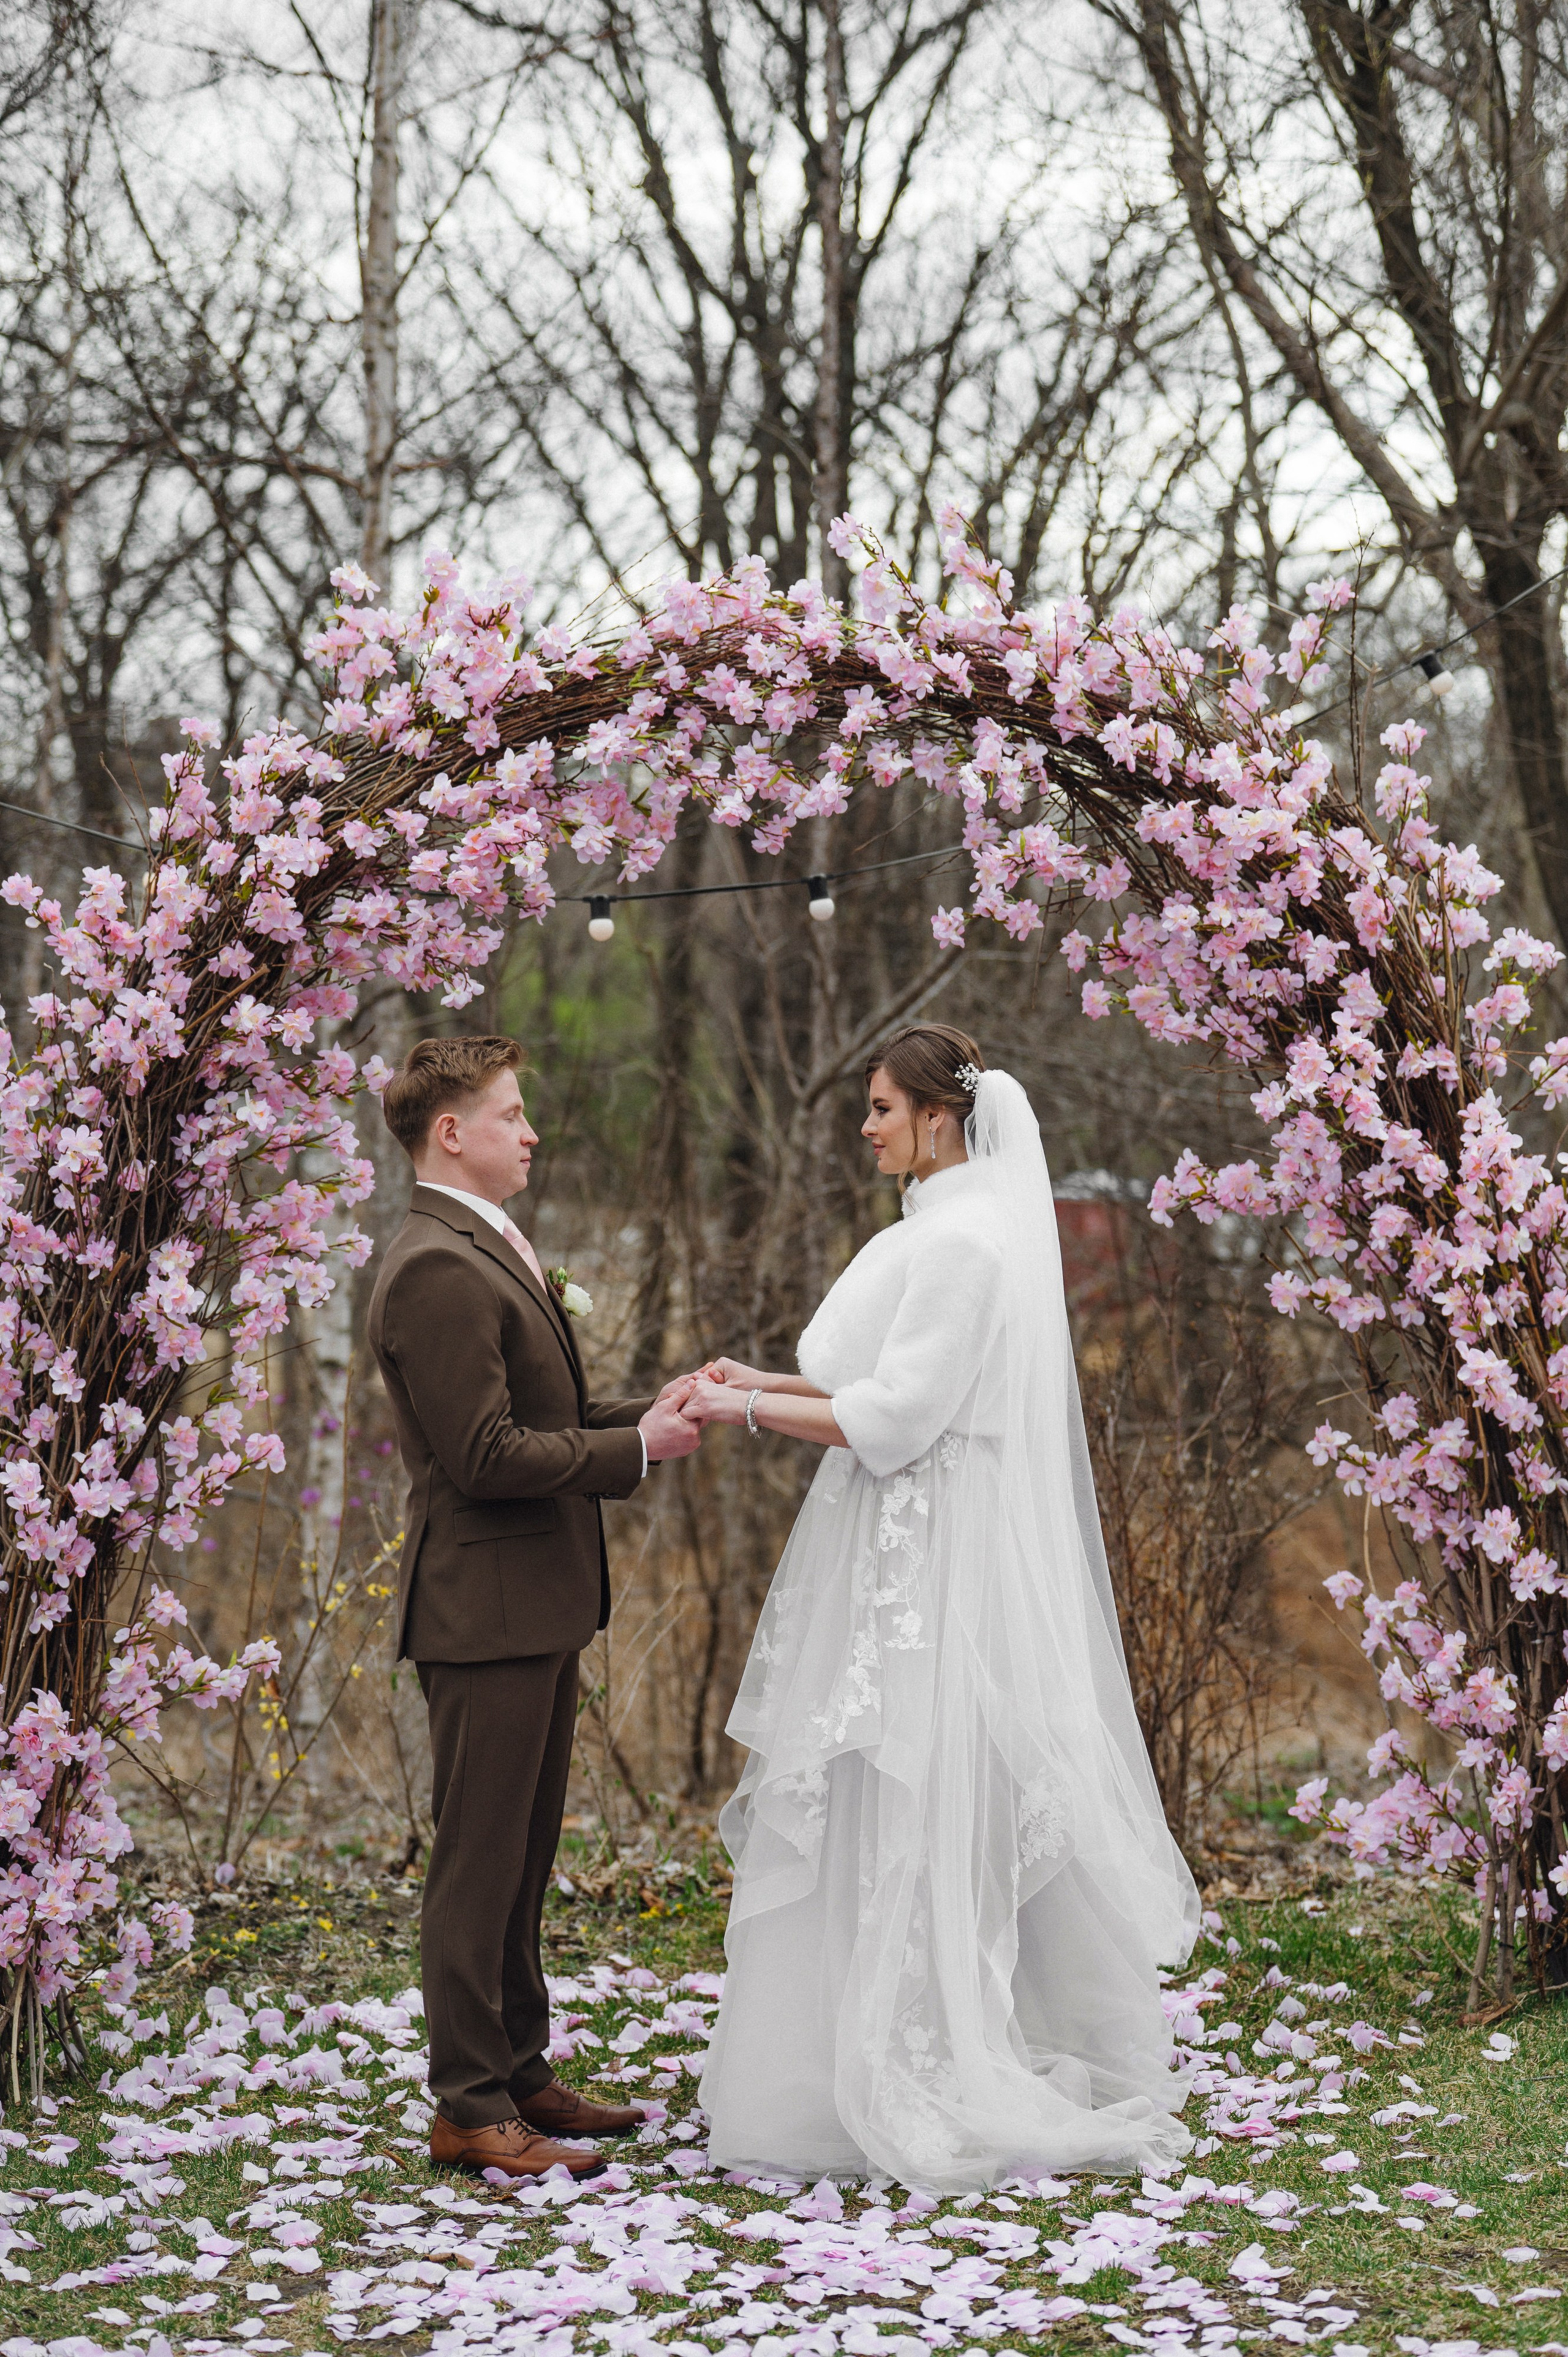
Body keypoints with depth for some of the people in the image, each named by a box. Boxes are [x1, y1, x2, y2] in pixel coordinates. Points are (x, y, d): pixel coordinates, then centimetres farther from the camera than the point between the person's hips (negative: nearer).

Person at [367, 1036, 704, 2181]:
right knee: (480, 1862, -2)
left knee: (523, 1857, 17)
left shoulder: (493, 1251, 16)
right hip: (486, 1605, -10)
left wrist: (651, 1406, 6)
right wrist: (636, 1450, -15)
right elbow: (487, 1456, -23)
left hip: (540, 1603, 10)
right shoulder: (437, 1270, -18)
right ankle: (471, 2110, 5)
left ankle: (521, 2074, 27)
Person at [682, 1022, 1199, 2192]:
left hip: (927, 1570, -10)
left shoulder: (959, 1238, -17)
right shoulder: (959, 1223, 15)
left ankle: (913, 2093, 3)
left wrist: (751, 1409, -13)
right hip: (905, 1561, 10)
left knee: (904, 1809, -4)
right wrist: (770, 1385, 13)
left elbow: (896, 1419, -20)